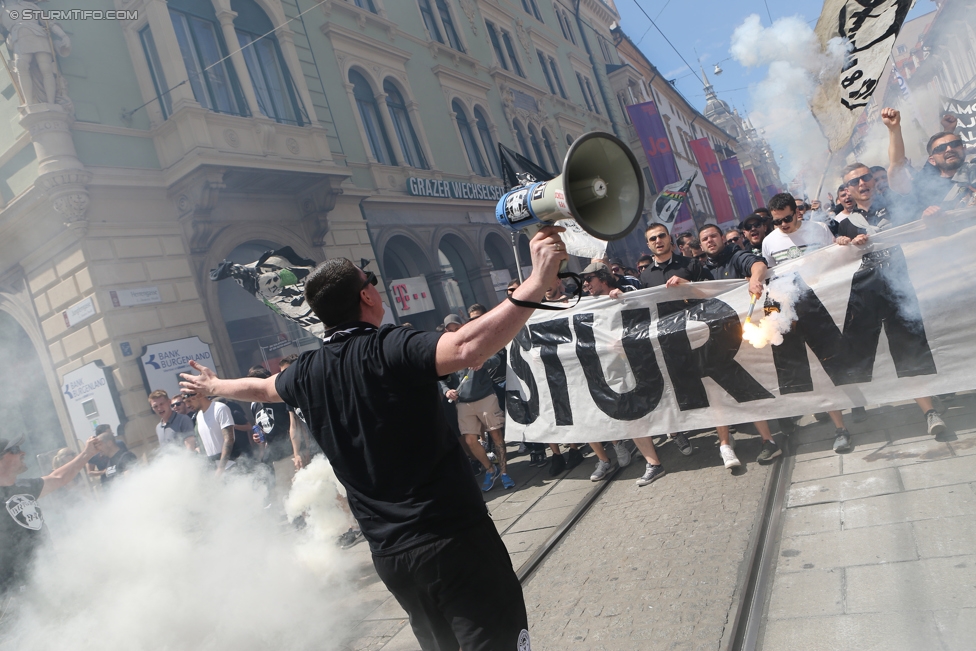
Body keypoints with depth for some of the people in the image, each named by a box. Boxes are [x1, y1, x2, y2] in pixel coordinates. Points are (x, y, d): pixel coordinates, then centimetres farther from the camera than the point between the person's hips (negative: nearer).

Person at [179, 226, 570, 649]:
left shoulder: (307, 374, 5)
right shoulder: (389, 349, -16)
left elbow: (258, 388, 28)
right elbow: (468, 347, -35)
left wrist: (213, 385, 49)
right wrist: (537, 282, -35)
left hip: (389, 555, 7)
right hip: (453, 538, -7)